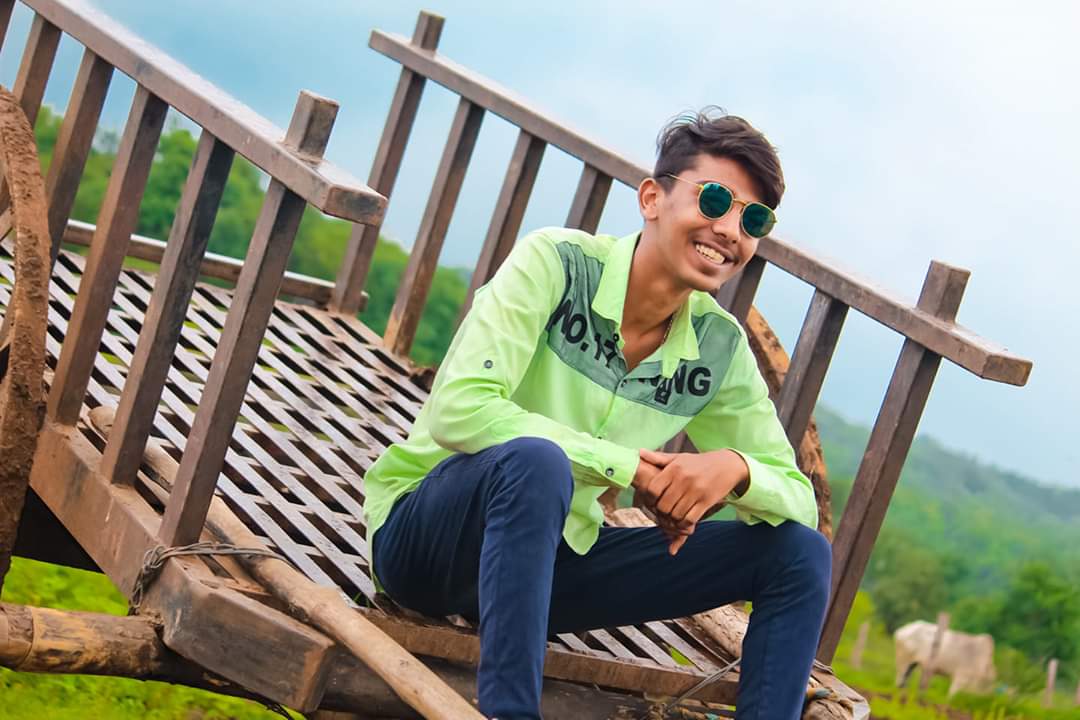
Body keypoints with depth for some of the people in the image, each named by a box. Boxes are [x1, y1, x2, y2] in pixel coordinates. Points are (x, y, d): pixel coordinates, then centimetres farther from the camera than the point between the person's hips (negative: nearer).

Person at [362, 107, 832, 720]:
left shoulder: (720, 349, -1)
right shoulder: (556, 263, -17)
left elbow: (800, 499, 1)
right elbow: (460, 409, -28)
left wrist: (735, 468, -23)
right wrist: (626, 467, -26)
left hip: (552, 556, 6)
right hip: (425, 532, -5)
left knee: (800, 552, -5)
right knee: (536, 459, -39)